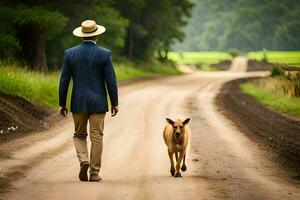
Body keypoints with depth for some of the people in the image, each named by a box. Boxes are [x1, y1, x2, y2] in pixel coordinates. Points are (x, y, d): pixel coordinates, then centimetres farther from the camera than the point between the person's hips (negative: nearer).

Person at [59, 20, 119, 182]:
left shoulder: (70, 53, -1)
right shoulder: (104, 54, -6)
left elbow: (64, 80, 0)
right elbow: (111, 81, -6)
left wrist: (62, 104, 7)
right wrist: (114, 103, 3)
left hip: (78, 102, 2)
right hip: (98, 102, -1)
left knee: (79, 135, 15)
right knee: (96, 138, 5)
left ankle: (84, 161, -8)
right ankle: (94, 173, 6)